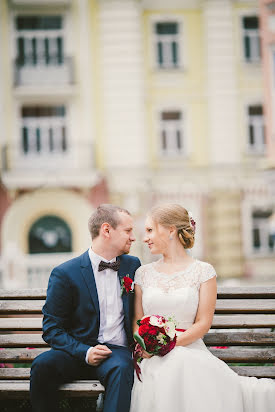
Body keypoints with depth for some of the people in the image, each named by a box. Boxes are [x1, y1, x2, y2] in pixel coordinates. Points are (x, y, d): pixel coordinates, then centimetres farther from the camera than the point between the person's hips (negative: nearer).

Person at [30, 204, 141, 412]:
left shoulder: (133, 265, 10)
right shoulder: (65, 274, -3)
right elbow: (52, 329, -3)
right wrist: (85, 352, -19)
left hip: (117, 351, 1)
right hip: (77, 351, -1)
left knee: (121, 368, -34)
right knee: (42, 364, -31)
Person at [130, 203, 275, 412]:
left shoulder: (203, 271, 5)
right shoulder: (143, 273, 15)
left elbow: (203, 323, -1)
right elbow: (137, 320, 14)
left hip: (189, 349, -1)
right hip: (152, 359, 1)